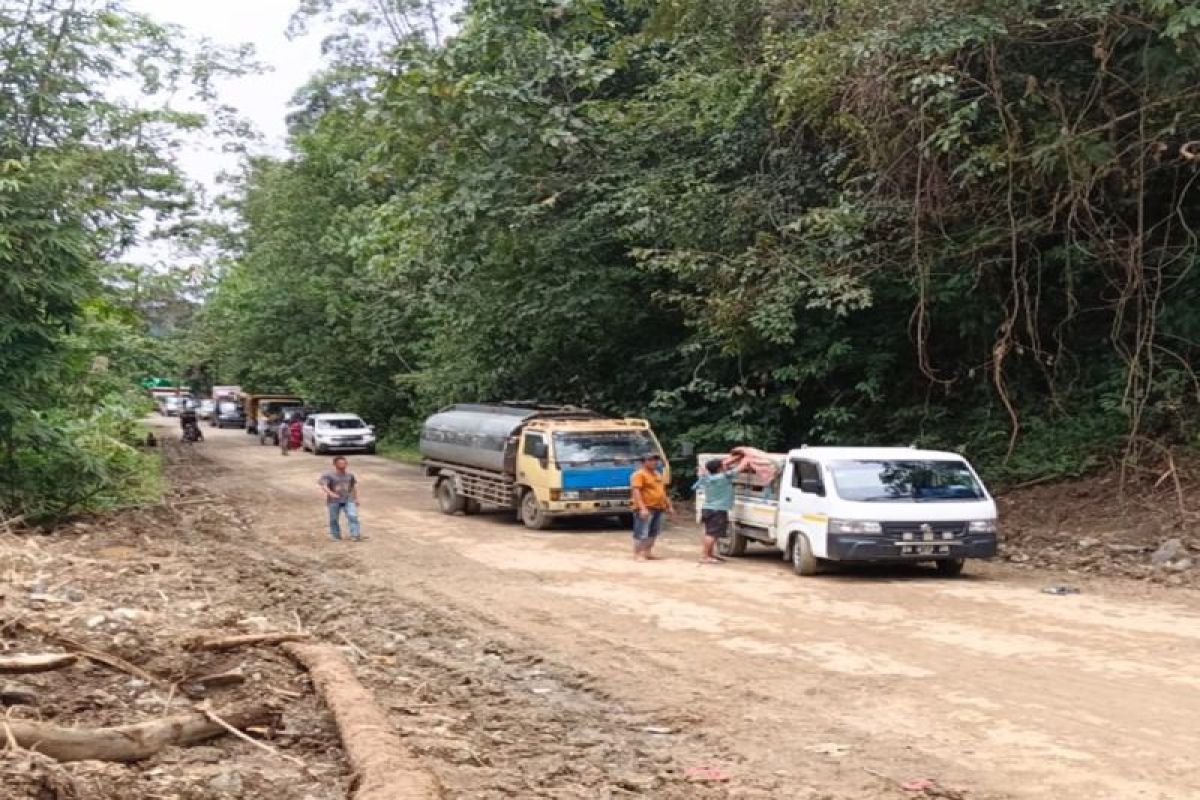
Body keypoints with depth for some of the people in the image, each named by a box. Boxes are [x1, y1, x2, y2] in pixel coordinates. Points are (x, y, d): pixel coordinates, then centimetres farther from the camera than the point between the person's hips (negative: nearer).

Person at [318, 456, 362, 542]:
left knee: (353, 516, -11)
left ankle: (355, 535, -9)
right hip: (334, 501, -2)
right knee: (334, 519, 6)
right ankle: (336, 536, 21)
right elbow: (323, 485, -21)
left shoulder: (350, 474, 7)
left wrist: (356, 498, 17)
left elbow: (354, 486, 18)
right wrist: (330, 493, -37)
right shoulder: (328, 475, -9)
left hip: (348, 500, 2)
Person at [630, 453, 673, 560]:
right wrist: (642, 508, -25)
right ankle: (637, 555, -4)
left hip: (658, 508, 9)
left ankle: (647, 553, 20)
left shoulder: (657, 474, 18)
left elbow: (663, 492, 26)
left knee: (653, 533, 12)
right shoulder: (639, 475, -9)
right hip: (645, 509, -9)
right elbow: (636, 492, -18)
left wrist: (669, 506, 22)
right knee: (641, 533, -8)